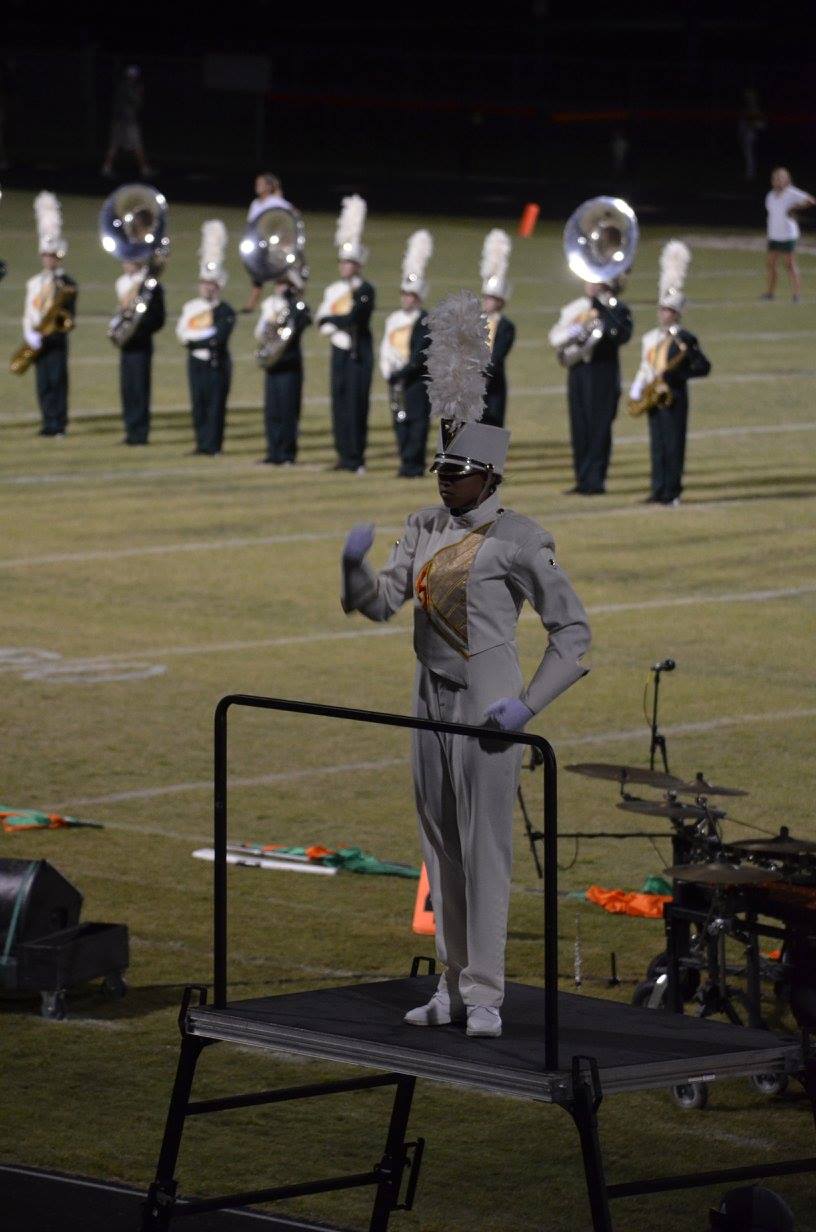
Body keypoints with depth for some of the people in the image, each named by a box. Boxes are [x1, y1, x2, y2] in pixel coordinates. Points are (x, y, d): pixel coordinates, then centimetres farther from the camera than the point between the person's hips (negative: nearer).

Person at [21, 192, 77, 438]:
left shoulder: (67, 284, -1)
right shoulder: (34, 284, 13)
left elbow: (68, 316, -6)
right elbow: (27, 314, 9)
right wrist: (31, 337, -6)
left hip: (56, 340, -4)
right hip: (37, 341, 4)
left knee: (57, 380, -6)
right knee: (43, 383, 4)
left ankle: (59, 425, -4)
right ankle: (48, 423, 9)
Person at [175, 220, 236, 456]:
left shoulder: (226, 312, -5)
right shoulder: (190, 308, 9)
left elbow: (219, 337, -18)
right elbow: (183, 334, -1)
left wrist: (195, 339, -12)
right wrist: (207, 337, -12)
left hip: (217, 365, -4)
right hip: (196, 364, 4)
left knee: (215, 405, -3)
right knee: (198, 404, 6)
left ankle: (212, 444, 0)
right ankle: (202, 443, 13)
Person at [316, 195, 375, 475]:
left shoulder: (365, 290, -6)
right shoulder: (332, 290, 12)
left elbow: (352, 316, -19)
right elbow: (321, 321, 3)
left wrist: (332, 318, -6)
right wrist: (336, 333, -14)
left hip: (359, 353, -6)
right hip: (339, 349, 6)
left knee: (356, 403, -8)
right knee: (339, 402, 6)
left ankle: (356, 458, -7)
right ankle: (344, 455, 12)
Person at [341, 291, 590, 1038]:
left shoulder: (517, 540, -10)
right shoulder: (426, 528, 10)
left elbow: (572, 629, -9)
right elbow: (381, 603, 4)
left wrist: (530, 703, -17)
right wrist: (354, 567, -17)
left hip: (485, 708, -7)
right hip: (433, 699, 7)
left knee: (485, 848, -6)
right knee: (441, 849, 11)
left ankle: (485, 996, -3)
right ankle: (454, 988, 18)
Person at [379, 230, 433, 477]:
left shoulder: (425, 322, -4)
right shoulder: (393, 320, 13)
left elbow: (422, 354, -12)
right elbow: (385, 348, 10)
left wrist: (404, 371, -15)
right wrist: (389, 371, -3)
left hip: (417, 379, -6)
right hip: (397, 380, 6)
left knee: (417, 419, -6)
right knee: (400, 420, 6)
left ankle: (414, 463, -6)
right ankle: (406, 460, 11)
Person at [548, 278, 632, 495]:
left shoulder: (616, 308, 0)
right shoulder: (573, 309, 15)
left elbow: (623, 335, -17)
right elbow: (555, 337, 8)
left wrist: (602, 311, -20)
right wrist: (575, 332, -11)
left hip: (603, 373, -5)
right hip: (578, 372, 5)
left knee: (599, 427, -6)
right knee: (580, 428, 4)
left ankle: (594, 480, -5)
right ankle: (582, 479, 9)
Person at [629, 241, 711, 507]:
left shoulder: (685, 340, -7)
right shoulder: (649, 339, 13)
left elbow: (703, 367, -9)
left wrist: (676, 374, -20)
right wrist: (636, 390, 5)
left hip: (674, 397, -6)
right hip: (654, 397, 6)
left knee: (673, 445, -4)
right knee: (657, 445, 8)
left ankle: (672, 492, -2)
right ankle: (658, 491, 12)